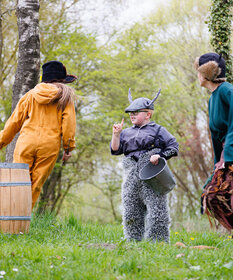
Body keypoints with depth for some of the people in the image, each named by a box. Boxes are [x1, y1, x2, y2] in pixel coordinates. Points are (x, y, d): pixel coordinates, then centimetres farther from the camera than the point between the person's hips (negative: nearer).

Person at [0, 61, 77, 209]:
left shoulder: (31, 95, 13)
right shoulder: (65, 97, 7)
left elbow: (14, 121, 14)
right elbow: (68, 123, -1)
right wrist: (69, 147, 3)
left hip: (26, 142, 1)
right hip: (49, 146, -1)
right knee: (35, 185, 3)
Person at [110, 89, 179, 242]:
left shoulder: (158, 130, 8)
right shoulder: (127, 133, 22)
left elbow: (174, 147, 4)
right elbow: (115, 150, 14)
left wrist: (160, 155, -11)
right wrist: (116, 134, 1)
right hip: (131, 178, 5)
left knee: (156, 210, -9)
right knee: (131, 212, 5)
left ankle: (157, 241, -5)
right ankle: (133, 241, 12)